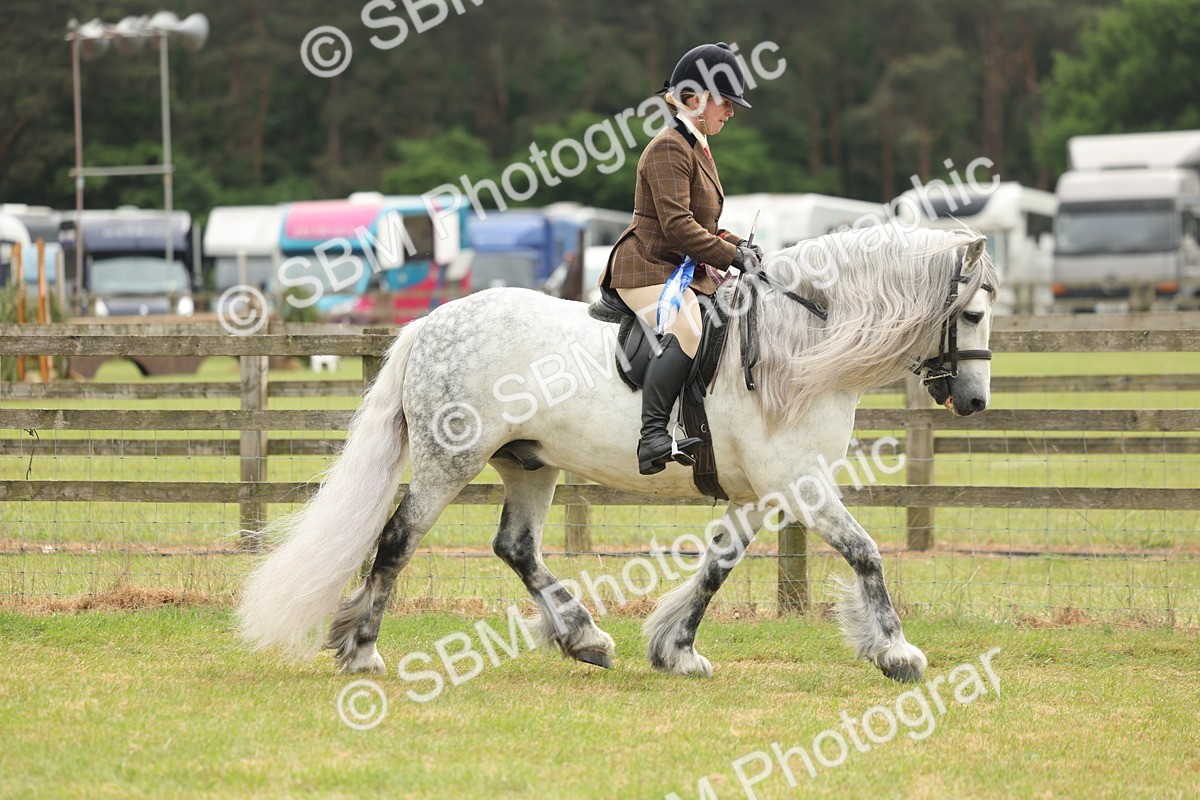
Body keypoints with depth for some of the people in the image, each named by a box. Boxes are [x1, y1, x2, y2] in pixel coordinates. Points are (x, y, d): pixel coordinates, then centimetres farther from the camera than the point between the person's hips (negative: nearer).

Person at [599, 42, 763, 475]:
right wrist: (733, 256, -18)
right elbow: (678, 225, -21)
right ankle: (653, 438, -44)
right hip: (648, 267, -11)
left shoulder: (698, 148, 21)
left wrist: (739, 246, 10)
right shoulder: (669, 148, -12)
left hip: (687, 270, 11)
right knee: (686, 332, -34)